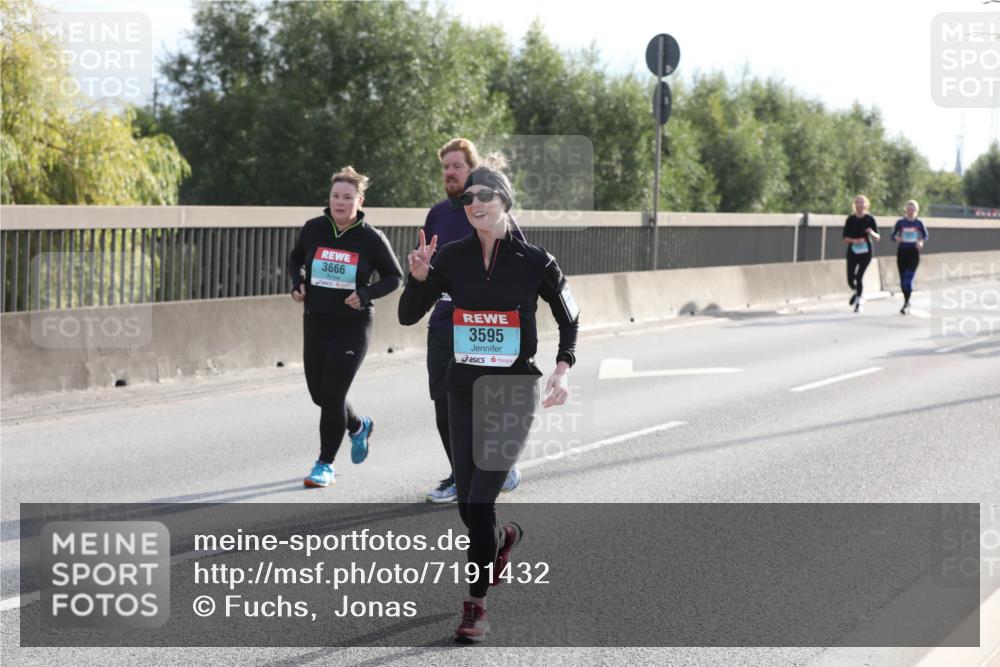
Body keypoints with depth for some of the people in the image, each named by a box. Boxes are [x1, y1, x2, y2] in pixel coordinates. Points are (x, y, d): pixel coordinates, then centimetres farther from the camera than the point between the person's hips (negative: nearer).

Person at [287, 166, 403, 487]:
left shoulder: (371, 238, -8)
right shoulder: (313, 229, -1)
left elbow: (395, 277, 2)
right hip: (316, 323, 4)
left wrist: (365, 294, -14)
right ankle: (359, 427, 41)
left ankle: (325, 464, 5)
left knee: (332, 395, -10)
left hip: (353, 326, -4)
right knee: (319, 393, 10)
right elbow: (295, 259, 19)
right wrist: (298, 284, 0)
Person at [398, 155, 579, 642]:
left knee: (480, 501, -13)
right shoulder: (452, 257, 0)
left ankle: (476, 605, -3)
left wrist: (562, 370, -7)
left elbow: (570, 318, 7)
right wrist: (419, 277, -17)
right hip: (464, 387, 4)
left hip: (514, 389, -4)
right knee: (468, 505, 10)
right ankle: (503, 537, 45)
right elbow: (408, 316, 1)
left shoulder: (534, 261, -6)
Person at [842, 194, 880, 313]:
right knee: (850, 279, -1)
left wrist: (872, 233, -21)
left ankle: (859, 302, 0)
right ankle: (857, 292, 33)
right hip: (852, 251, 2)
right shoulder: (850, 219, 0)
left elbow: (878, 237, 1)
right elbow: (845, 238, 1)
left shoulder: (869, 219, -2)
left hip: (865, 252, -2)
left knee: (859, 276, -14)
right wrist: (854, 240, -19)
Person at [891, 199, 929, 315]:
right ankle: (907, 301, 27)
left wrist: (921, 242, -11)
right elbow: (893, 235, 4)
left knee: (908, 278, -13)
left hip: (914, 252, -2)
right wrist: (897, 238, -19)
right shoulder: (900, 222, 1)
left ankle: (905, 305, -13)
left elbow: (925, 235, 10)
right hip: (902, 252, 2)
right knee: (903, 279, 7)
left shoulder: (919, 223, 0)